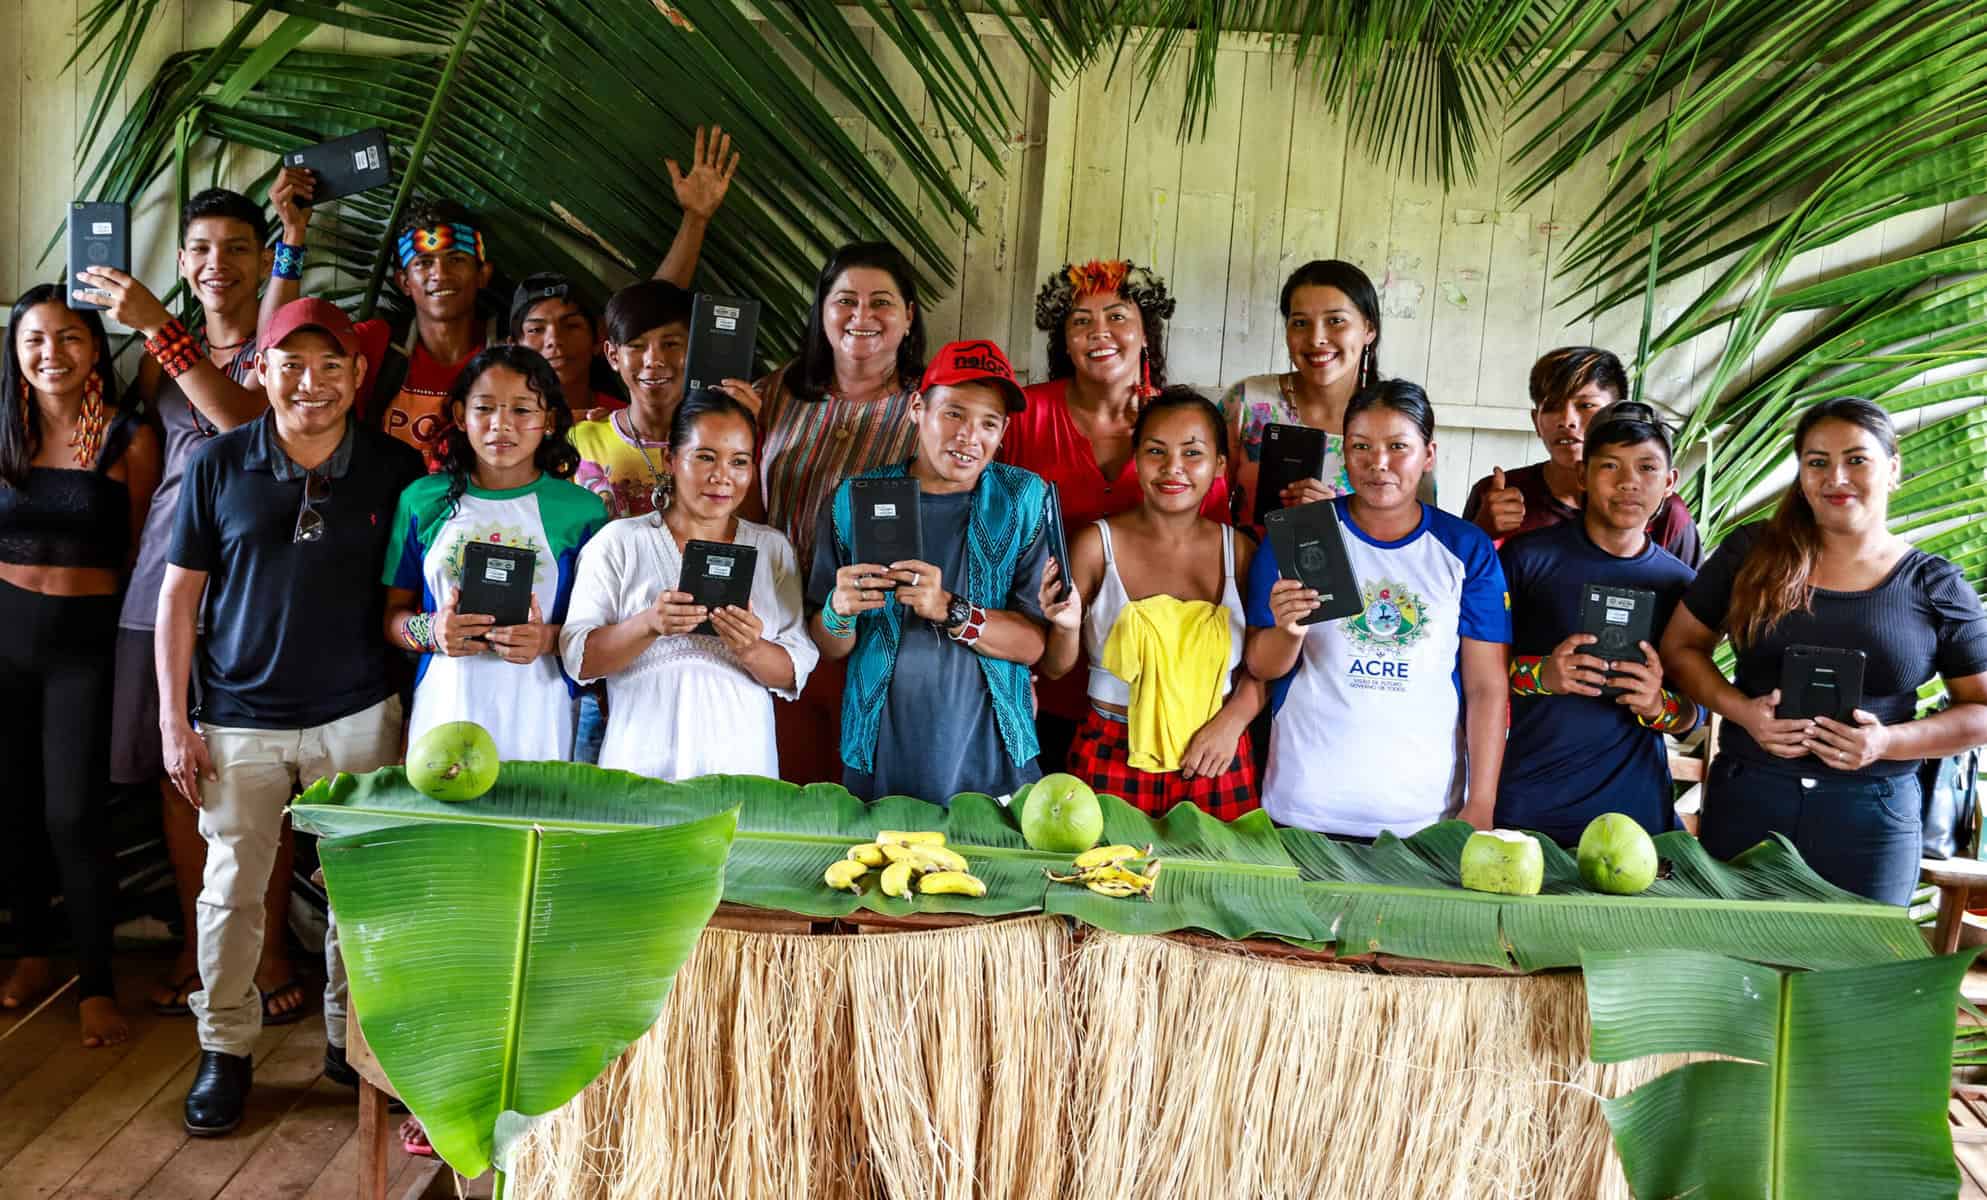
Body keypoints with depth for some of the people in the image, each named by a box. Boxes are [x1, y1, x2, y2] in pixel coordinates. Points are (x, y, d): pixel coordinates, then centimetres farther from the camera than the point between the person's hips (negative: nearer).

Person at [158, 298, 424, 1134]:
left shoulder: (396, 469, -2)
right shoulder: (219, 464, -2)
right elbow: (179, 592, 2)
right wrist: (173, 719, -1)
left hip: (358, 714, 0)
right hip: (240, 720, 0)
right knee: (231, 890, 8)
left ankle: (350, 1036, 28)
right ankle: (225, 1050, 26)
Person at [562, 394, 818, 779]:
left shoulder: (773, 548, 7)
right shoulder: (618, 541, 1)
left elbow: (796, 674, 2)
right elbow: (578, 659, -5)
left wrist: (751, 649, -19)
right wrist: (648, 624, -22)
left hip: (741, 764, 2)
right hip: (640, 763, -1)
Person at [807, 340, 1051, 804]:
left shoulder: (1025, 499, -2)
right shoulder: (857, 499, -1)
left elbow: (1034, 643, -9)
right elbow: (830, 648, 3)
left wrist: (951, 610, -25)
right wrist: (839, 612, -19)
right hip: (878, 760, 1)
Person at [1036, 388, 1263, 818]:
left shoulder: (1239, 550, 1)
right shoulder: (1097, 544, -5)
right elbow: (1055, 669, 0)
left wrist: (1232, 720, -7)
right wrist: (1067, 628, -19)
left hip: (1215, 762, 2)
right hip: (1112, 756, -1)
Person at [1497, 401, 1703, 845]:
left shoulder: (1681, 584, 5)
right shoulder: (1527, 557, -4)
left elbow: (1695, 712, 10)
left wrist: (1657, 705, -11)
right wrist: (1539, 674, -19)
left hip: (1634, 806, 2)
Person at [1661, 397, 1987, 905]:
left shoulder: (1936, 587, 1)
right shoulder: (1752, 553, 1)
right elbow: (1680, 646, 6)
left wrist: (1889, 742, -13)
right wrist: (1743, 711, -12)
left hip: (1873, 816, 0)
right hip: (1745, 799, 1)